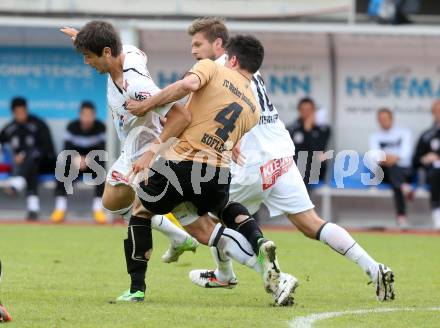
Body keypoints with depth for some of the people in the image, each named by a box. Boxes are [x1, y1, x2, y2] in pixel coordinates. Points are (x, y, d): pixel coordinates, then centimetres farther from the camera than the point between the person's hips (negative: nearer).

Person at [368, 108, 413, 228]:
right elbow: (374, 153, -3)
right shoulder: (375, 137, 19)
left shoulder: (404, 133, 15)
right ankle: (404, 187, -67)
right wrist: (381, 159, -28)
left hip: (403, 170, -2)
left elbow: (406, 151, -6)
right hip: (383, 171, 2)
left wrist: (396, 157, -29)